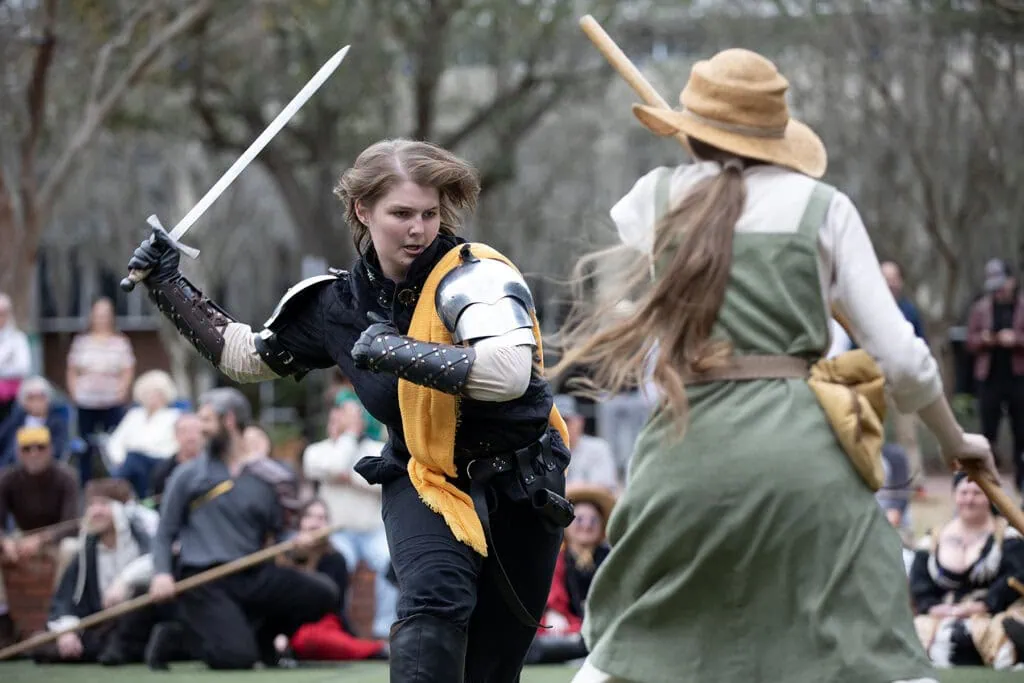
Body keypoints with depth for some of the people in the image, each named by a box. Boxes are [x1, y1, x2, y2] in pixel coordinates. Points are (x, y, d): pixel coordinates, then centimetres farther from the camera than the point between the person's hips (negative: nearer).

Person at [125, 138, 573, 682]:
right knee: (434, 600, -29)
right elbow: (245, 356, 15)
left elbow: (509, 371, -37)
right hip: (423, 480, 2)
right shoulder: (338, 303, -2)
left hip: (522, 493, -2)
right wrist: (168, 288, 9)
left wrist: (394, 351, -38)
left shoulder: (473, 274, -19)